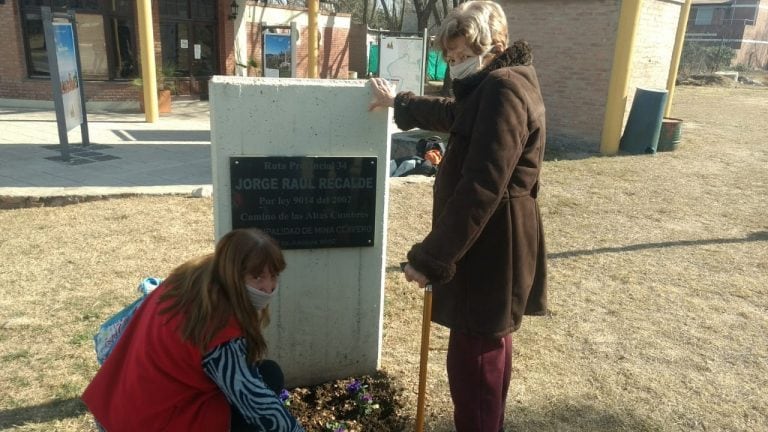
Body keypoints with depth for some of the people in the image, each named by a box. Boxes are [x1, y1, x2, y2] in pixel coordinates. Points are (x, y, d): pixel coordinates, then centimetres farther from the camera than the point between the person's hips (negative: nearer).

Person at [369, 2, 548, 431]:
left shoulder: (503, 89, -20)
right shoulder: (496, 86, 14)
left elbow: (479, 189, -27)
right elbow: (452, 114, 34)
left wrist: (431, 257, -26)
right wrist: (399, 101, 45)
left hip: (490, 246, -11)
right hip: (494, 241, 11)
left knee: (471, 362, -1)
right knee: (491, 348, 23)